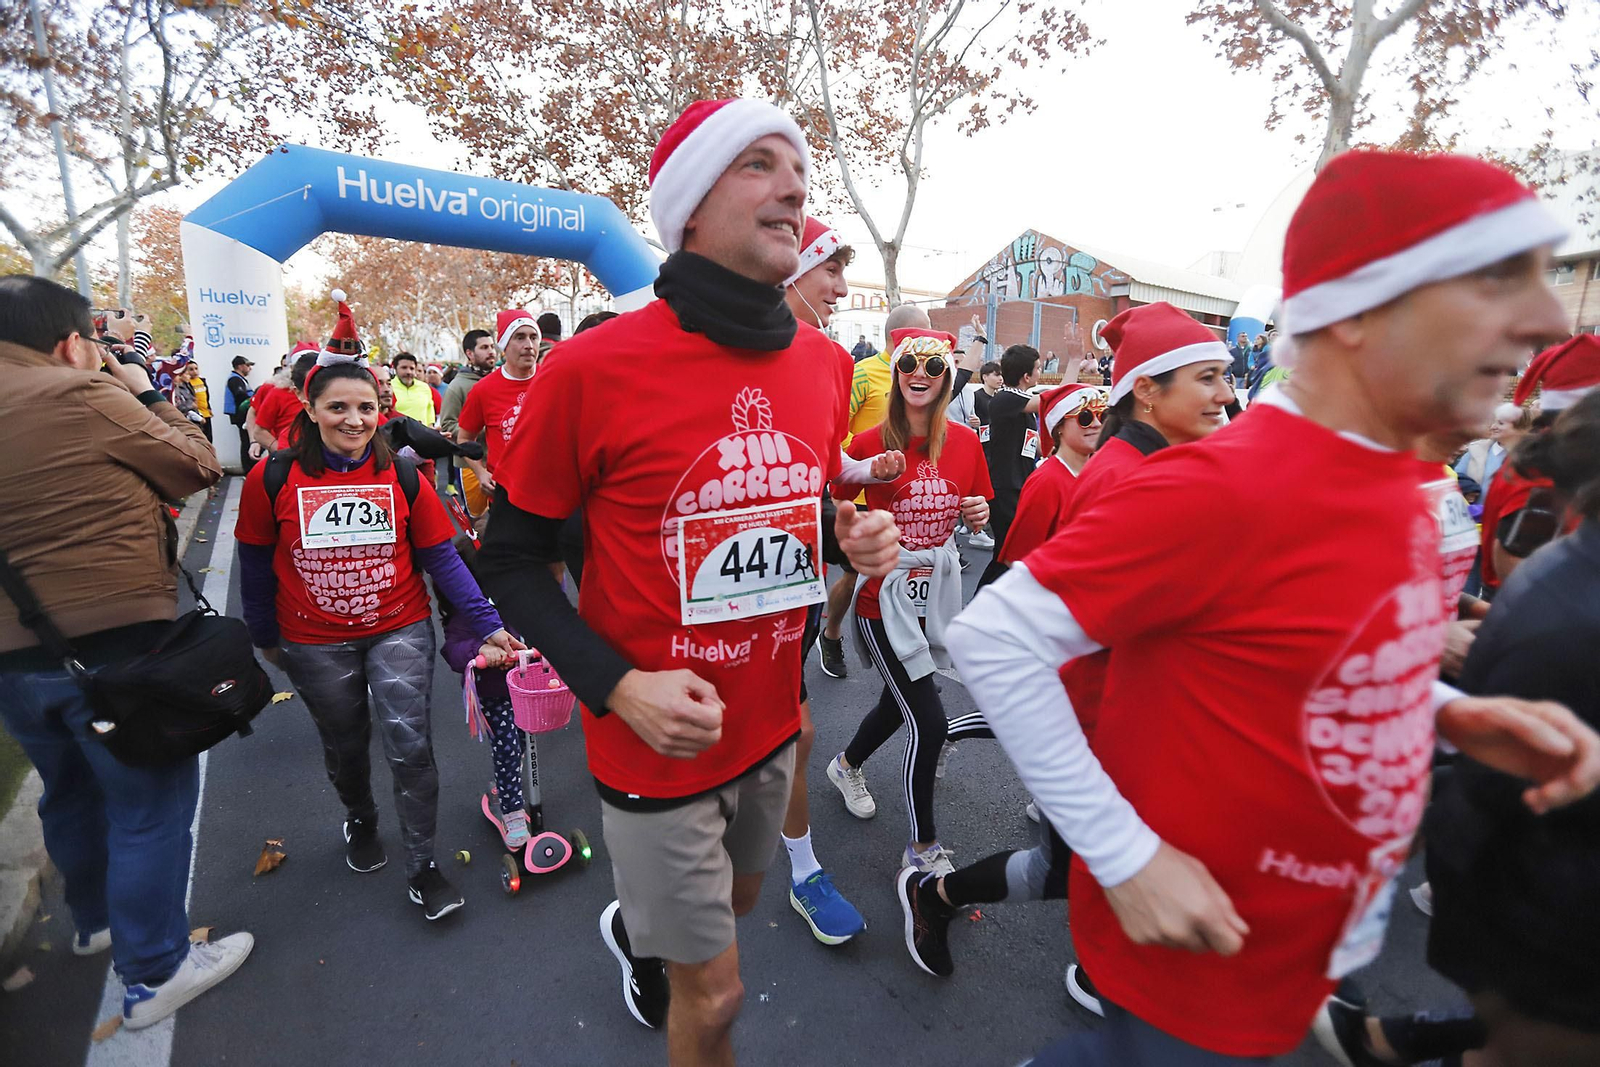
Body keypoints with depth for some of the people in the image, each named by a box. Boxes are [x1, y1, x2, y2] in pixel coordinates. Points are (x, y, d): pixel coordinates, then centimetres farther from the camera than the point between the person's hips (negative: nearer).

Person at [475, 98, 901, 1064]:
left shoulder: (821, 361, -3)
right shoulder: (594, 368, -19)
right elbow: (514, 558, -11)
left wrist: (855, 537, -10)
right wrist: (616, 685, -23)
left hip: (774, 722, 6)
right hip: (656, 743, -6)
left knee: (736, 901, 33)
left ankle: (636, 931, 66)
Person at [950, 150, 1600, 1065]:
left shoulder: (1392, 479, 0)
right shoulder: (1221, 488, -28)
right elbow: (994, 639, -28)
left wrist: (1454, 715, -4)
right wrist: (1127, 856, -25)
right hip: (1192, 946, -8)